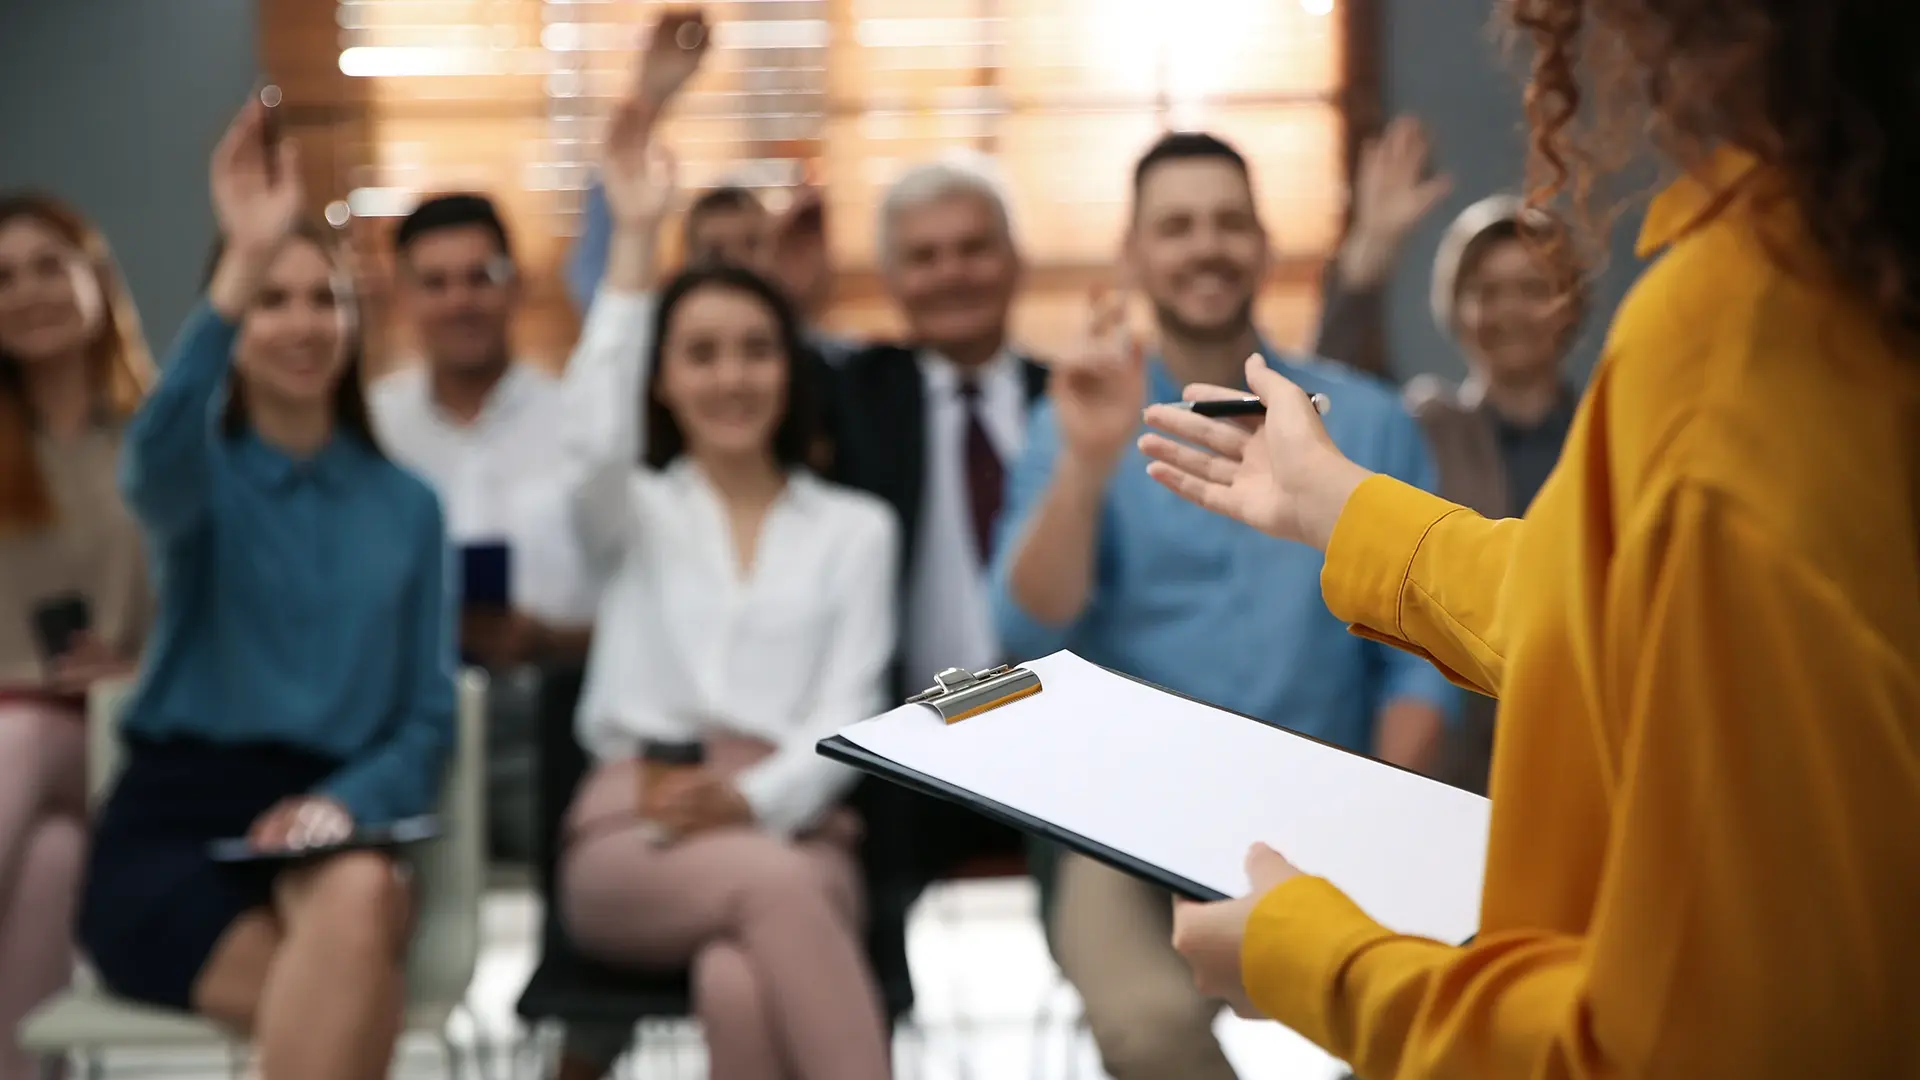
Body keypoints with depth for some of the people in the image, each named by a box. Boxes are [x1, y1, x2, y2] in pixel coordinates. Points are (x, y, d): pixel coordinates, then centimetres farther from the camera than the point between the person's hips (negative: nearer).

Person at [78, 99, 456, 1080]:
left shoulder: (406, 505, 16)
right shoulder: (199, 475, 8)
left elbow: (428, 718, 12)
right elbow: (155, 451, -20)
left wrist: (343, 805, -11)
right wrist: (242, 265, -33)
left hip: (330, 825, 2)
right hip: (176, 818, -2)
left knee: (361, 903, -37)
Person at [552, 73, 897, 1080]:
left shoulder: (855, 527, 18)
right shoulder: (636, 514, 19)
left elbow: (848, 711, 6)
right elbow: (594, 436, -7)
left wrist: (754, 800, -15)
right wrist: (635, 237, -8)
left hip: (794, 830, 0)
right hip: (632, 831, 0)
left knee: (739, 980, -38)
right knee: (770, 886, -38)